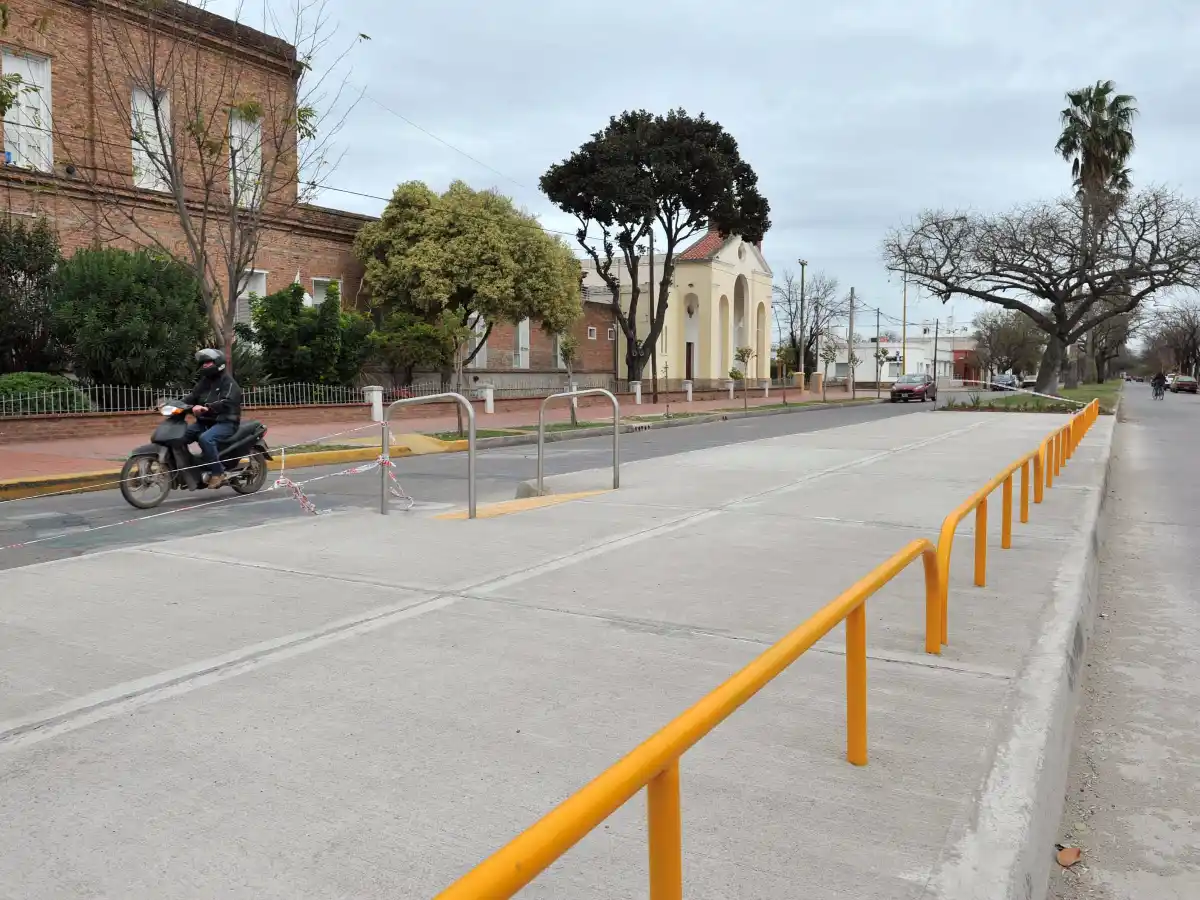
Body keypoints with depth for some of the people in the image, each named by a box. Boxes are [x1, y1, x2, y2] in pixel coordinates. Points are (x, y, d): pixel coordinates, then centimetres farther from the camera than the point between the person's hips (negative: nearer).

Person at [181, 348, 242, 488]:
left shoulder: (228, 382, -8)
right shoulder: (204, 381, 19)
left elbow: (226, 403, -24)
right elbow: (192, 397, 11)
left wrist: (206, 408, -38)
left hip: (225, 422, -8)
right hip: (205, 421, 8)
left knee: (205, 438, -34)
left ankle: (217, 473, -26)